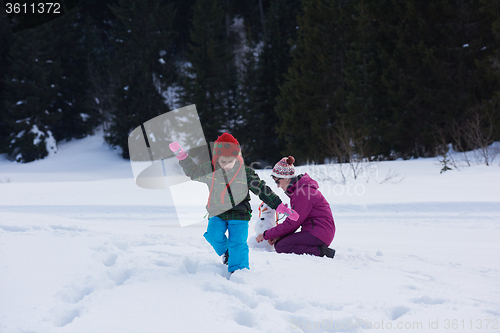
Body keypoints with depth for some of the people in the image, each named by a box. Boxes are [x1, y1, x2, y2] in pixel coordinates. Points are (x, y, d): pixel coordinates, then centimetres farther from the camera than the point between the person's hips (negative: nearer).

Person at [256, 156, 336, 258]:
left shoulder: (303, 192, -17)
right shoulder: (296, 189, 15)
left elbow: (292, 223, -18)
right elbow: (293, 220, 16)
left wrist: (266, 235, -10)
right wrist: (278, 236, 1)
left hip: (319, 233, -10)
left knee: (281, 247, -20)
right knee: (278, 243, 3)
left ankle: (321, 252, -17)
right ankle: (319, 249, 2)